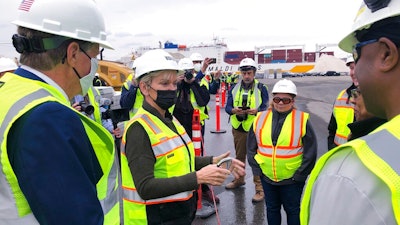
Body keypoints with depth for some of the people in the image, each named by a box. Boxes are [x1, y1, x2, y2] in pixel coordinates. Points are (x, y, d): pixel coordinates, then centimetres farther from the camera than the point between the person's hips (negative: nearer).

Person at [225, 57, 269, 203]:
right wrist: (234, 110, -21)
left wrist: (256, 111, -28)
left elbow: (266, 108, -7)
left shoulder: (261, 88, -3)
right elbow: (227, 107, 2)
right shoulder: (234, 88, 7)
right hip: (238, 129, 4)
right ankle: (239, 179, 39)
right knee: (239, 156, 19)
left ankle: (259, 188, 9)